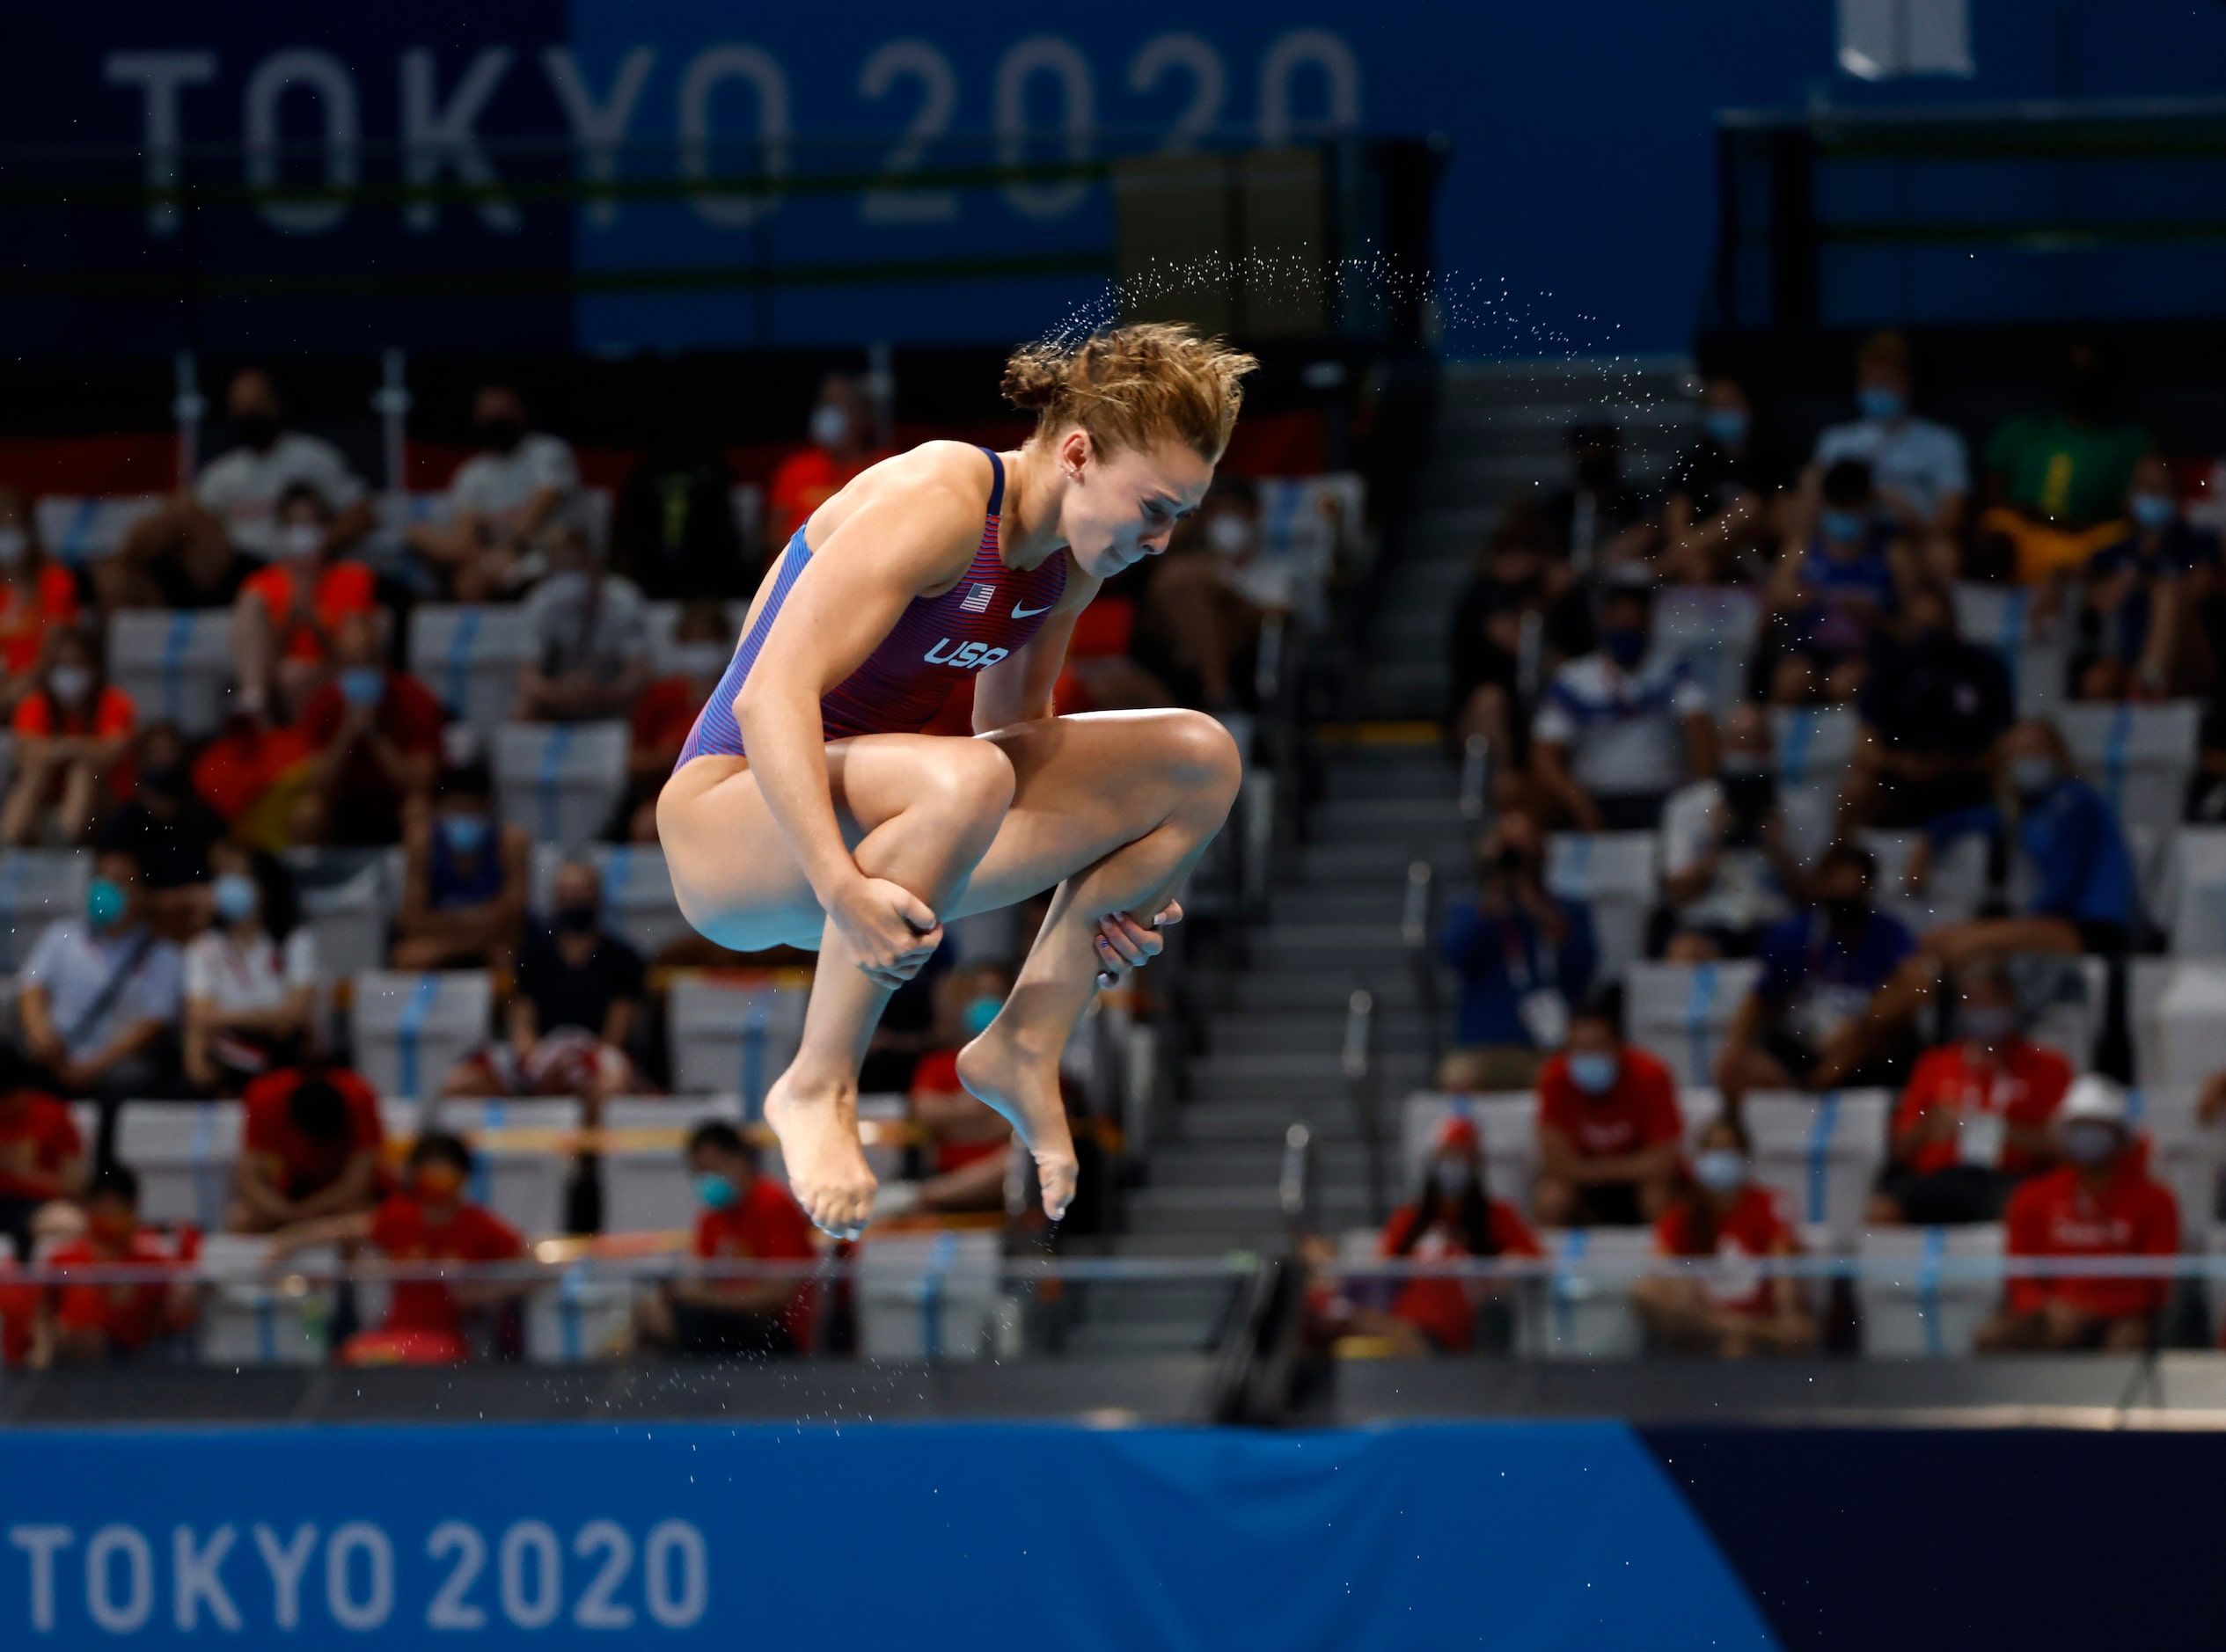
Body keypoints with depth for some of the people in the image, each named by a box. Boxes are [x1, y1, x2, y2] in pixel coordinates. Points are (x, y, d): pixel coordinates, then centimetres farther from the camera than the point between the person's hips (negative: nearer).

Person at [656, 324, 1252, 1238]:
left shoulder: (1071, 556, 4)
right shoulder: (936, 503, -23)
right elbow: (772, 697, -31)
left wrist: (1115, 885, 6)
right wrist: (841, 889, -41)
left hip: (870, 813, 9)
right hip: (733, 816, -9)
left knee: (1201, 760, 0)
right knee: (963, 781, -41)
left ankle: (1025, 1047, 1)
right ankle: (817, 1087, -26)